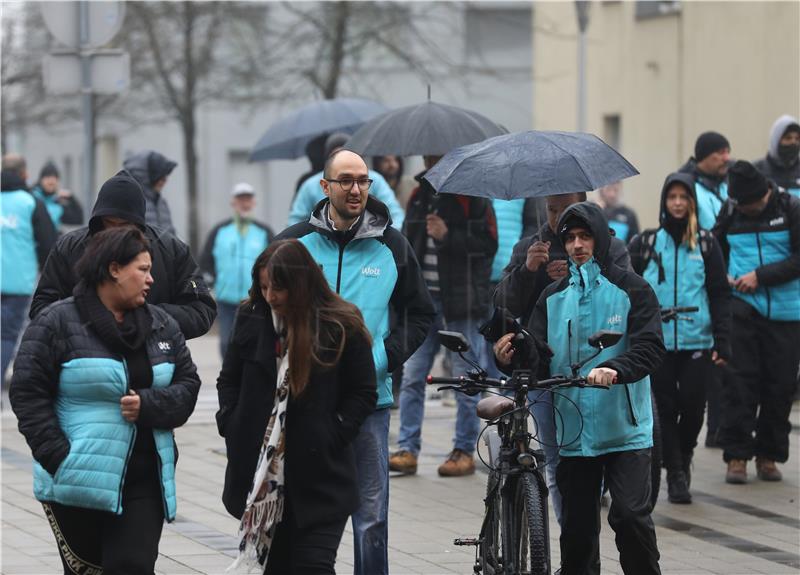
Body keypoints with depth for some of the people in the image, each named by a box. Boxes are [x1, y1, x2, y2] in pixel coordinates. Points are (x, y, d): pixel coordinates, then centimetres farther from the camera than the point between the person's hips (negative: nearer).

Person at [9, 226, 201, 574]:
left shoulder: (161, 325, 12)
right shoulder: (57, 323, -3)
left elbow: (187, 385, 10)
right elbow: (28, 393, -6)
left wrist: (148, 405, -11)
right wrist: (59, 457, -15)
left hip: (144, 481, 3)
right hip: (79, 482, -3)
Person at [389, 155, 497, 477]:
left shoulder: (472, 193, -4)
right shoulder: (420, 194, 15)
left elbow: (488, 243, -9)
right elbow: (407, 242, 23)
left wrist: (448, 237, -19)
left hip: (461, 302, -5)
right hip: (423, 299, 5)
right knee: (412, 377, 1)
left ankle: (464, 451, 9)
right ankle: (407, 448, 4)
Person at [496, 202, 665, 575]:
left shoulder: (631, 289, 0)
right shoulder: (553, 298, 12)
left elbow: (649, 348, -12)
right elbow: (538, 360, 4)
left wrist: (614, 369, -32)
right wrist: (510, 359, -20)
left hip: (625, 431, -4)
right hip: (573, 431, 4)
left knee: (630, 515, -14)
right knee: (576, 528, 8)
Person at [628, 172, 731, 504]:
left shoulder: (706, 245, 6)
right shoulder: (645, 244, 6)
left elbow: (720, 296, 5)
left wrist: (722, 342, -1)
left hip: (697, 341, 0)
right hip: (657, 341, 0)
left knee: (693, 404, -2)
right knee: (666, 408, 0)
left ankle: (684, 455, 25)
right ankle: (675, 475, 9)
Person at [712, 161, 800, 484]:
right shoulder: (730, 214, 5)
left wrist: (761, 276, -15)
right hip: (743, 308, 1)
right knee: (740, 383, -5)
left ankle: (769, 456, 14)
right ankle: (736, 455, 0)